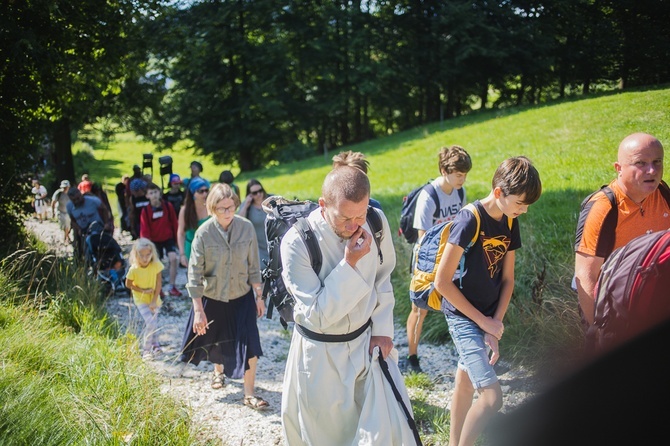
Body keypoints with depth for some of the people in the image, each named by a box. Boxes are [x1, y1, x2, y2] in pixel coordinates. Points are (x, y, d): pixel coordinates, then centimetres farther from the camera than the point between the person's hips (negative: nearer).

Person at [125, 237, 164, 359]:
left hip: (154, 298, 3)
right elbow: (128, 284, -9)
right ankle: (146, 350, 0)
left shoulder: (156, 265, -19)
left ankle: (155, 346, 40)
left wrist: (154, 301, -15)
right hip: (140, 299, -3)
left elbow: (158, 283, -13)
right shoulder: (134, 269, -23)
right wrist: (143, 290, -18)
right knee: (150, 323, -15)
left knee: (154, 323, 16)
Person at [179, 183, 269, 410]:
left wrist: (259, 296, 3)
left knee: (249, 344, -8)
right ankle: (218, 370, 53)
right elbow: (195, 273, -13)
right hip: (212, 297, 0)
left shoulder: (246, 228, -13)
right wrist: (198, 310, -14)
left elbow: (253, 265, -2)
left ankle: (249, 394, 8)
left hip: (242, 296, 0)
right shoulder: (204, 233, -17)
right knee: (216, 341, 20)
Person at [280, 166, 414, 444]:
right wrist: (349, 264, -29)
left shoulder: (377, 222, -11)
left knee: (392, 417, 4)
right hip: (320, 352, -3)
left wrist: (382, 329, 0)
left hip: (367, 340, 3)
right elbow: (318, 314, -22)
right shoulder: (297, 242, -24)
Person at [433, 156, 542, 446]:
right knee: (492, 397, -13)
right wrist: (483, 321, -13)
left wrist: (496, 323, -4)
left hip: (487, 317, 7)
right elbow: (442, 282, -20)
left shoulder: (510, 223, 2)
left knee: (466, 383, 19)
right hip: (463, 317, -7)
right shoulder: (469, 220, -21)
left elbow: (507, 279, 8)